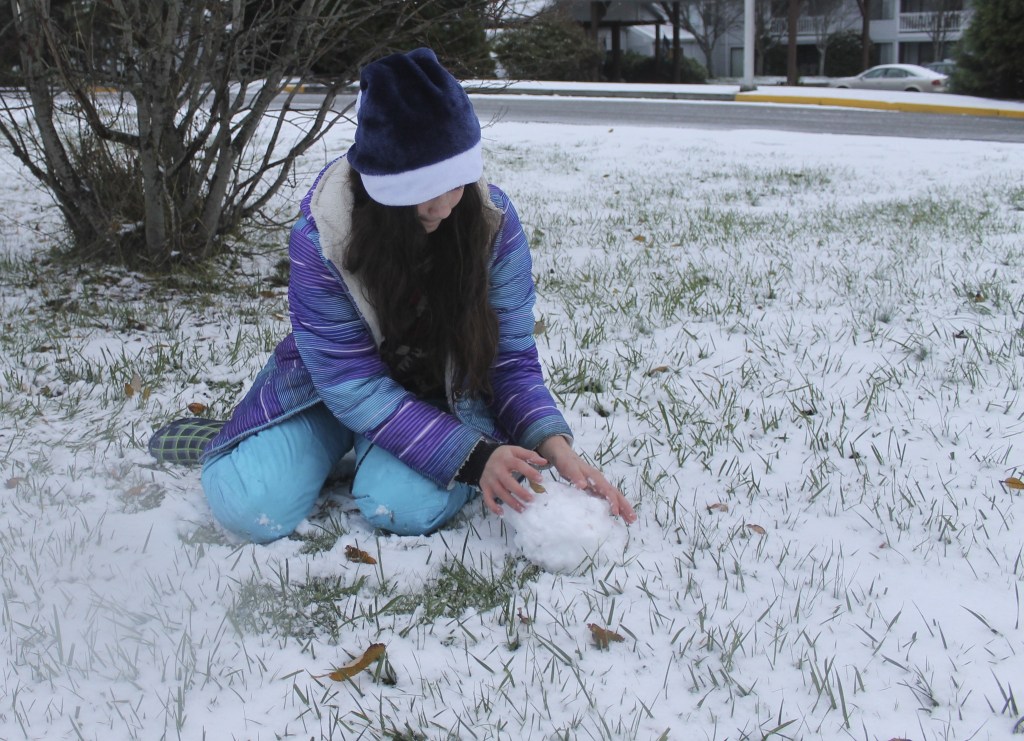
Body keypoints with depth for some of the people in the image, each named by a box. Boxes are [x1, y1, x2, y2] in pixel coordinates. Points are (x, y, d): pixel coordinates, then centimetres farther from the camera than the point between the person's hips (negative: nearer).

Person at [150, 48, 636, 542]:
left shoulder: (492, 223, -22)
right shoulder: (319, 237, -27)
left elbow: (511, 360, -14)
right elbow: (353, 384, -26)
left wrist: (552, 444, -33)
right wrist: (470, 454, -36)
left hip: (444, 390, 1)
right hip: (334, 384, 0)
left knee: (407, 505, -30)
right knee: (250, 507, -22)